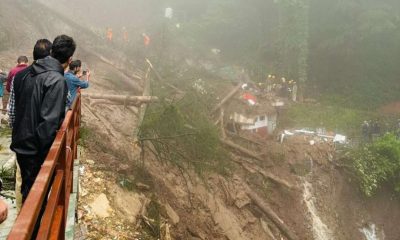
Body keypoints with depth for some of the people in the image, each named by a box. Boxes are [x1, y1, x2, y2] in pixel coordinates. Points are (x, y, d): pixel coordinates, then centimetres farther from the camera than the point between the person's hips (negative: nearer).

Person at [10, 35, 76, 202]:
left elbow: (17, 108, 13)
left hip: (21, 143, 8)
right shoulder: (57, 81, -21)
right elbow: (49, 122, -25)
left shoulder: (27, 74, 5)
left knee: (28, 188, 22)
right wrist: (45, 155, -17)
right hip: (35, 148, -8)